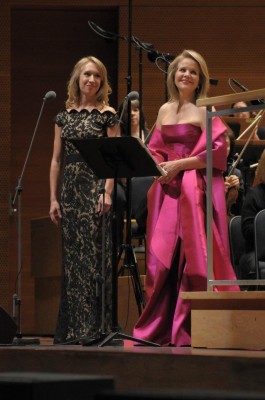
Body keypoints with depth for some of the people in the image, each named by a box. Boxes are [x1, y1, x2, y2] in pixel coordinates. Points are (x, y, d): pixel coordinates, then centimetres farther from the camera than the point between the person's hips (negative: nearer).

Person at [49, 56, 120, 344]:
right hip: (70, 190, 5)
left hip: (96, 189, -5)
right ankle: (72, 328, 8)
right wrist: (53, 198, 7)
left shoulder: (107, 114, 1)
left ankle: (94, 326, -7)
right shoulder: (64, 116, 13)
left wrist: (107, 192, -17)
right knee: (71, 258, 4)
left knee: (94, 255, -8)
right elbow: (56, 160, 13)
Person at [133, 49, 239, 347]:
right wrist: (159, 167, -3)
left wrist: (178, 165, -13)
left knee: (192, 254, -9)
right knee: (162, 256, 2)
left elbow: (217, 151, -12)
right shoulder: (165, 110, 17)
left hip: (195, 188, -6)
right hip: (167, 189, 6)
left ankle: (191, 328, -6)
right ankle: (161, 327, 6)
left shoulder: (203, 110, -2)